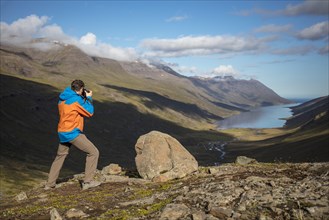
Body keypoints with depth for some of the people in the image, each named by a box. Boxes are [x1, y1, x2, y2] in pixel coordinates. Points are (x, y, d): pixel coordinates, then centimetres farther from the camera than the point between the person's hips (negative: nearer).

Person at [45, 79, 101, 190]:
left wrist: (84, 98, 14)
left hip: (62, 133, 9)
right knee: (93, 152, -3)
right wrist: (88, 98, 4)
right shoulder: (76, 99, -15)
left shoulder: (62, 98, 10)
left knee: (60, 156, 23)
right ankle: (88, 181, -3)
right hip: (73, 133, -9)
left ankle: (50, 184, 26)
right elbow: (90, 112, -7)